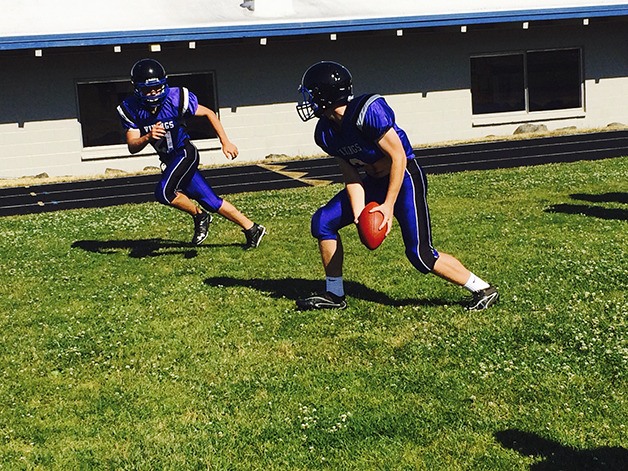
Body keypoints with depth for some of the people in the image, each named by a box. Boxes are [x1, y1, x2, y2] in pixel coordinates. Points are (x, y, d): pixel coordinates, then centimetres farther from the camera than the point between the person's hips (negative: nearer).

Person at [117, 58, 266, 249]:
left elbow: (209, 113, -4)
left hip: (185, 153, -4)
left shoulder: (177, 98, -18)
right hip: (169, 160, 4)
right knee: (211, 202, 7)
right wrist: (148, 137, -37)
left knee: (163, 192, -26)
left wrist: (225, 142, -6)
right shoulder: (131, 109, -10)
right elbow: (132, 147, -15)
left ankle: (199, 216, -1)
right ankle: (252, 229, 21)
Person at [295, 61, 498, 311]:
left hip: (404, 178, -8)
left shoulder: (368, 111, -27)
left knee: (420, 254, -11)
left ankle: (483, 290, 4)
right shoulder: (325, 133, -3)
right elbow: (351, 177, 0)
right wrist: (359, 214, -12)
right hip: (374, 182, 8)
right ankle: (334, 295, 14)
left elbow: (398, 157, -23)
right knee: (323, 222, 1)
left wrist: (389, 205, -22)